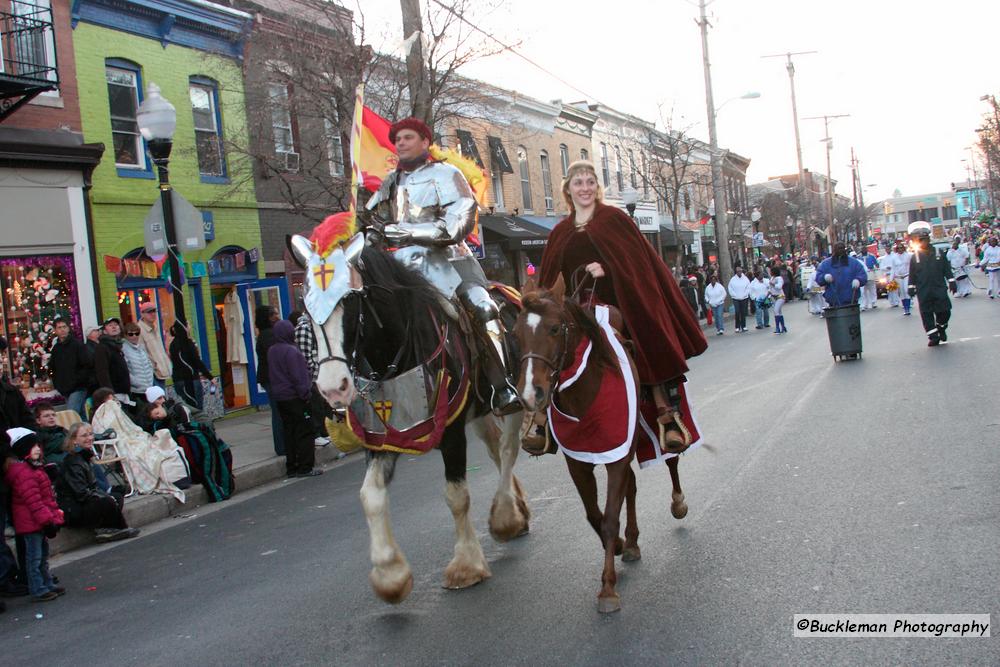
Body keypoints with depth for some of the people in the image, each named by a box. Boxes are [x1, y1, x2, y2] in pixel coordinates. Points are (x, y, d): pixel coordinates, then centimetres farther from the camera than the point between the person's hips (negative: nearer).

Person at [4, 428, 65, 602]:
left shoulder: (36, 468, 14)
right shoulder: (23, 472, -20)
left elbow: (47, 496, 19)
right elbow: (33, 501, -24)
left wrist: (54, 516, 17)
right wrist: (47, 520, -24)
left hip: (41, 522, 10)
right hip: (31, 522, -10)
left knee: (43, 555, 19)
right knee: (34, 557, -3)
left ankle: (47, 584, 29)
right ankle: (38, 591, 2)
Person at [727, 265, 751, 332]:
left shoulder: (746, 279, 1)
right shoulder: (732, 279, -1)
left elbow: (748, 288, 3)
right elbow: (730, 289, 2)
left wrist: (745, 295, -6)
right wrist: (735, 295, -6)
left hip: (744, 298, 1)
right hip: (736, 299, -1)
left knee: (743, 313, 5)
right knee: (737, 312, -8)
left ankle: (743, 326, 12)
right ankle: (737, 327, -3)